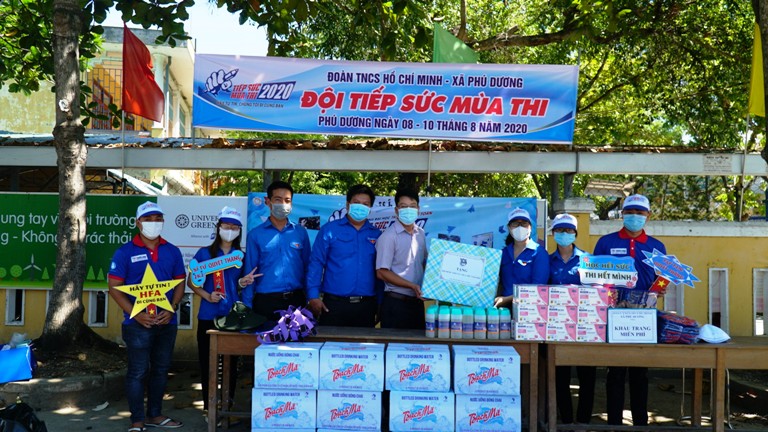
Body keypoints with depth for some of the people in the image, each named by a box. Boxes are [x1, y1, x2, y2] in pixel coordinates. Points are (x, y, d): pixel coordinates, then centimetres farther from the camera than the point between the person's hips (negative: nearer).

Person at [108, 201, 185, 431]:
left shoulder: (172, 252, 8)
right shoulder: (125, 252, -4)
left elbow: (180, 283, 10)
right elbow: (114, 287, -6)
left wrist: (171, 309, -7)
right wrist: (136, 314, -16)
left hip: (166, 323, 4)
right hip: (138, 324, -4)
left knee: (161, 370, 13)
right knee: (138, 372, 0)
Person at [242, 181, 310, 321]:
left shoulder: (301, 232, 7)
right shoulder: (255, 234, 2)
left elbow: (308, 268, 11)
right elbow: (250, 273, 3)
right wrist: (247, 307, -1)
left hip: (296, 300, 2)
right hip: (265, 302, -1)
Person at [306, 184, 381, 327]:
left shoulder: (376, 234, 9)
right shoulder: (329, 230, 1)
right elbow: (316, 263, -1)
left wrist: (380, 304, 9)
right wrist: (313, 296, -9)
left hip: (366, 306, 3)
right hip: (334, 303, -3)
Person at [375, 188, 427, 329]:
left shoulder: (420, 233, 10)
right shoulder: (389, 236, -10)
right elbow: (382, 272, -12)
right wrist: (412, 286, -16)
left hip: (417, 302, 6)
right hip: (396, 302, -6)